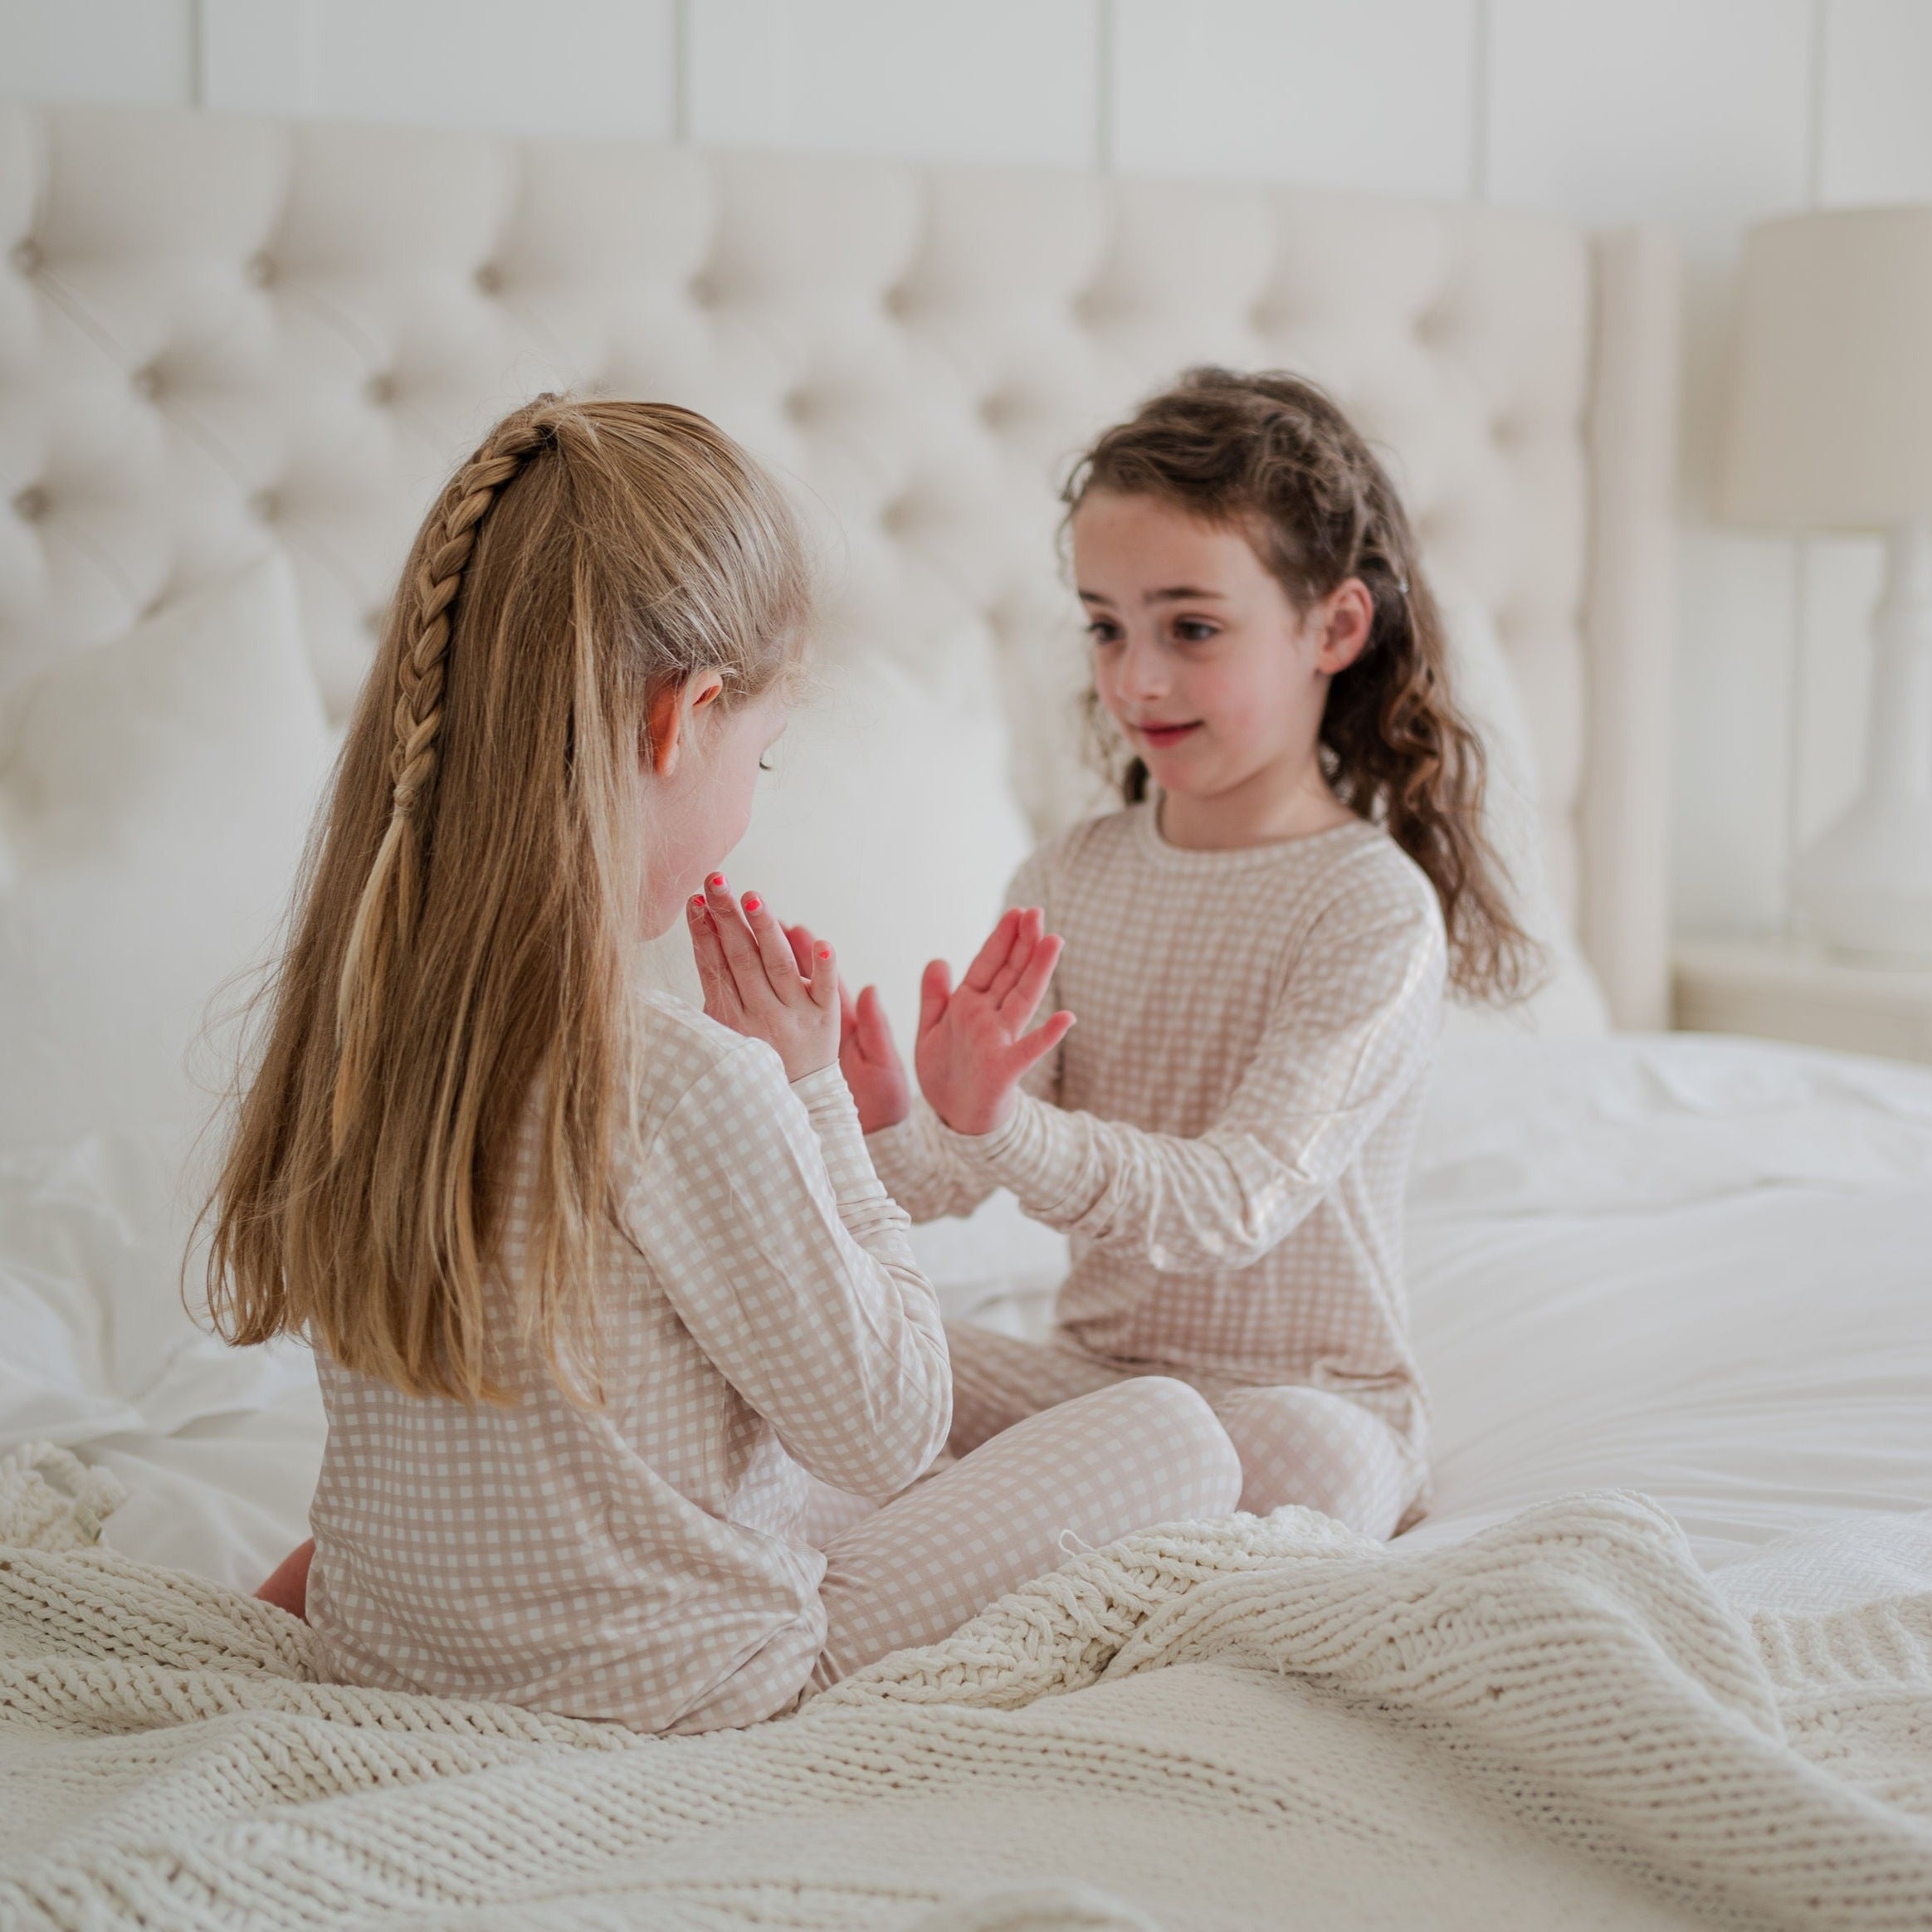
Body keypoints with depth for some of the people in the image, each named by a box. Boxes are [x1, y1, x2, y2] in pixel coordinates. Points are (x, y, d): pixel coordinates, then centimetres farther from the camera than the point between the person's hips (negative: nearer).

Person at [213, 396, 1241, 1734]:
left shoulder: (351, 1005, -6)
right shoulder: (686, 1083, -29)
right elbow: (888, 1429, -16)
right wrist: (813, 1095, -11)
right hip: (675, 1696, -8)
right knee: (1176, 1433, 5)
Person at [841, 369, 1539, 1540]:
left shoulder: (1375, 906, -15)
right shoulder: (1069, 881, 2)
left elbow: (1236, 1201, -26)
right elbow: (958, 1179, -5)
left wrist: (1006, 1127, -42)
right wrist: (885, 1120, -30)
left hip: (1309, 1394, -3)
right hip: (1093, 1366, 4)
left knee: (1303, 1453, -36)